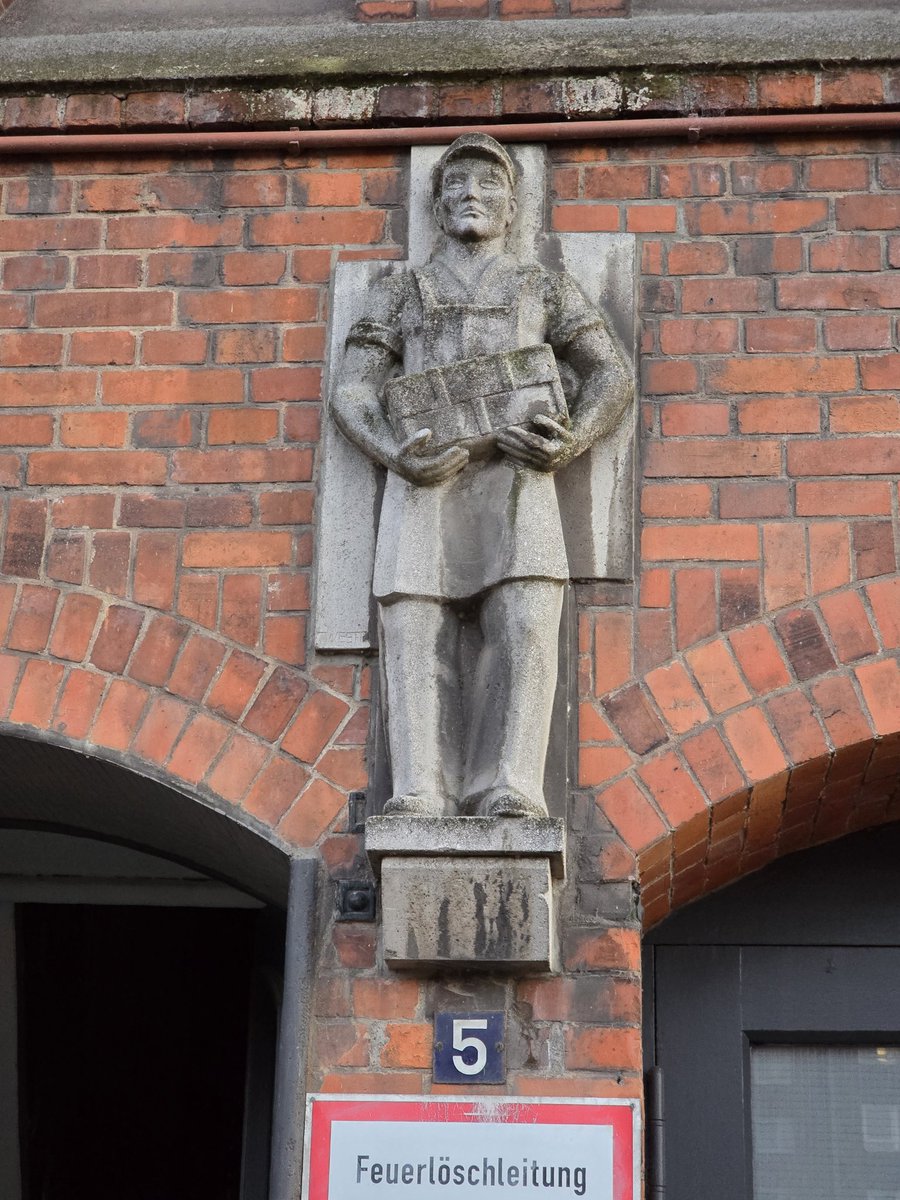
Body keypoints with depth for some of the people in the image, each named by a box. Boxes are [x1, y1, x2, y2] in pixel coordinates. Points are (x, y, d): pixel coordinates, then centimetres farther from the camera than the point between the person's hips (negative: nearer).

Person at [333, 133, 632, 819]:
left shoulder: (545, 288, 23)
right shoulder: (400, 293, 24)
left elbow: (612, 378, 15)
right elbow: (351, 391, 14)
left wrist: (570, 441, -5)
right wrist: (397, 453, -7)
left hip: (513, 476, -1)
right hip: (424, 481, 1)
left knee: (524, 628, -18)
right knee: (418, 637, -12)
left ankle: (508, 795, -20)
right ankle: (422, 800, -14)